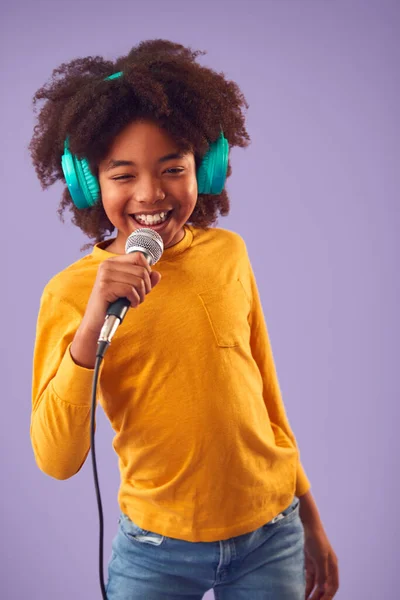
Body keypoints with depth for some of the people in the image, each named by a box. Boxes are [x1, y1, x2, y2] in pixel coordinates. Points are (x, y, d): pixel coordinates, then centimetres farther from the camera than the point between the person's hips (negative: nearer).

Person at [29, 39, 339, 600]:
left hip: (272, 536, 3)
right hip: (158, 551, -2)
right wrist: (92, 325, -29)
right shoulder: (71, 291, -11)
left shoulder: (228, 254, -2)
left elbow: (265, 390, 8)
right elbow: (56, 461, -18)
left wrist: (310, 518, 13)